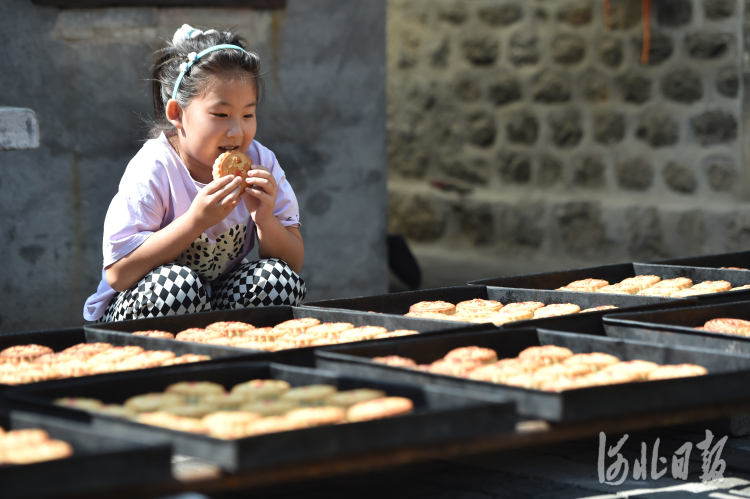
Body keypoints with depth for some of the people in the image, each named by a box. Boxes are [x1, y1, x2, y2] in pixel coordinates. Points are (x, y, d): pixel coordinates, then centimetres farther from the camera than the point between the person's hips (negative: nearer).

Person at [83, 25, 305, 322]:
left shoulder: (259, 163, -6)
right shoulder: (151, 170, -19)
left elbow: (294, 264, -3)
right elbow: (117, 274, -27)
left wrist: (265, 221, -24)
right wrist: (196, 220, -33)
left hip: (222, 305, 4)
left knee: (278, 277, -23)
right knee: (177, 283, -35)